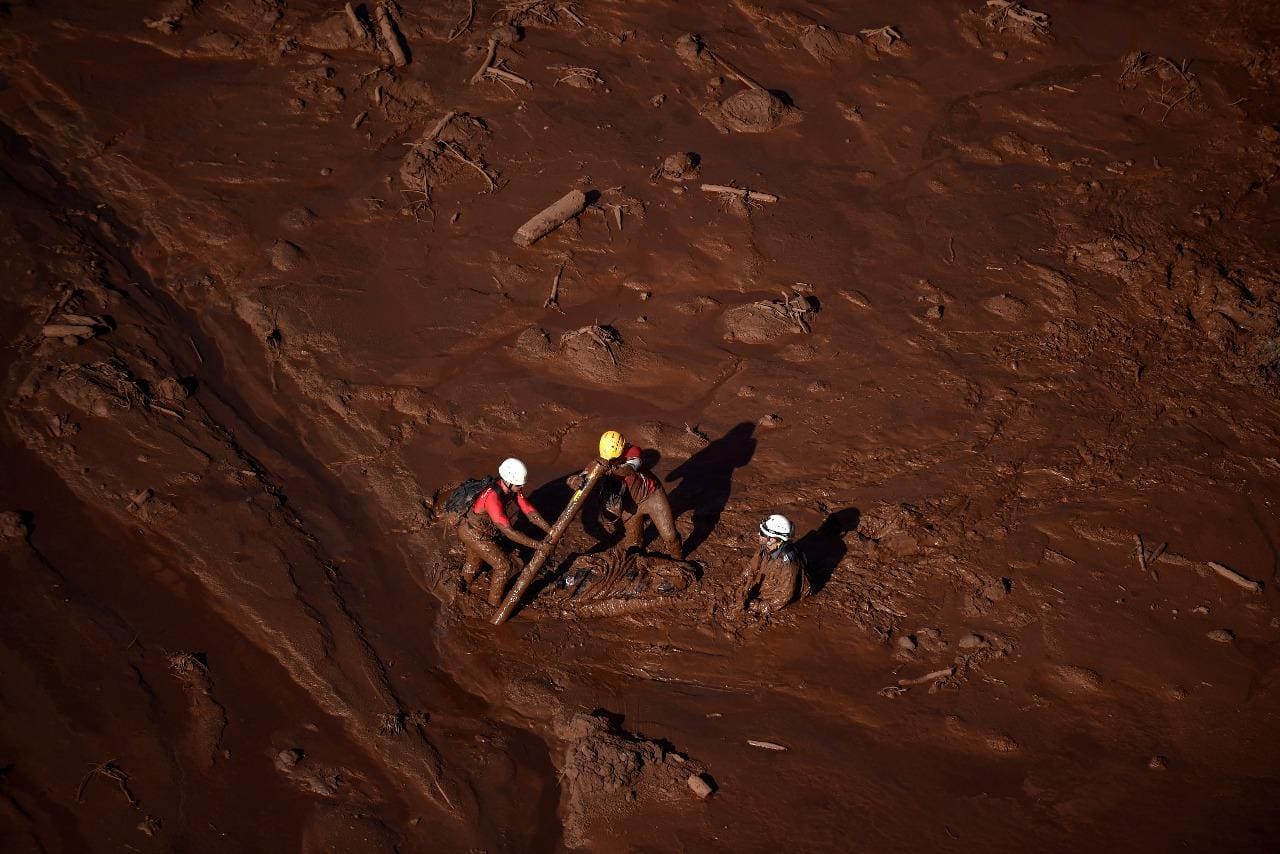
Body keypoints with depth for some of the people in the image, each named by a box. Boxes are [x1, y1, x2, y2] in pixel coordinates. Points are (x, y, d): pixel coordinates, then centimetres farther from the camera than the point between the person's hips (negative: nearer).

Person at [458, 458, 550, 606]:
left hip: (487, 530, 8)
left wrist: (550, 530, -22)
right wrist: (537, 545, -40)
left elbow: (530, 511, -11)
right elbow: (508, 531, -40)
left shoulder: (515, 489, -16)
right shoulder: (493, 497, -41)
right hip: (474, 533, -8)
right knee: (504, 566, -2)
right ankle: (495, 603, 18)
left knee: (474, 562, 30)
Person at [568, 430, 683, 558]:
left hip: (652, 495, -3)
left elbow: (630, 467, -50)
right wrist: (576, 480, -54)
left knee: (670, 536, -1)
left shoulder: (633, 451, -27)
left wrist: (613, 470, -72)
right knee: (632, 543, 10)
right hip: (631, 506, 3)